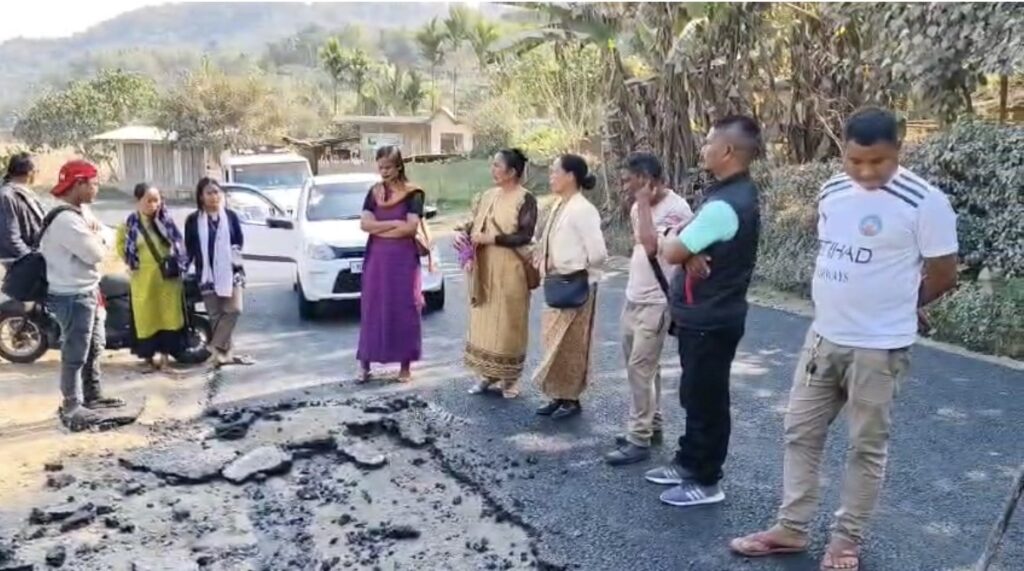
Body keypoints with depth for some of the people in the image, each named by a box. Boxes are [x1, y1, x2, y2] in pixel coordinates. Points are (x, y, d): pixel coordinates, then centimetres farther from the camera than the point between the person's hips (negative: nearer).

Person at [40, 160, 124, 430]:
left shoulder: (82, 211, 8)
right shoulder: (66, 220, -25)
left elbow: (103, 240, 12)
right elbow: (96, 253, -24)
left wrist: (95, 239, -9)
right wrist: (97, 240, -4)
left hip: (89, 290, 10)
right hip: (73, 296, -10)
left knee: (94, 347, 20)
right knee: (75, 355, -1)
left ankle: (93, 395, 33)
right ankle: (71, 408, 9)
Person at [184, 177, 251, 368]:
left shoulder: (231, 216, 5)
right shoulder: (193, 220, 2)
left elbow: (239, 240, 9)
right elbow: (189, 249, 5)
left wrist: (235, 252, -7)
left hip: (231, 271, 1)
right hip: (207, 275, -1)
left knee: (234, 310, -11)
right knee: (216, 315, 2)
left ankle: (216, 348, 0)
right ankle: (225, 351, 9)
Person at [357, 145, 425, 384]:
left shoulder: (413, 193, -3)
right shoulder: (373, 192, 8)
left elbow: (411, 227, -14)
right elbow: (365, 224, -3)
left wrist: (378, 228, -7)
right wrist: (395, 223, -12)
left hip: (403, 259, -3)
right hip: (376, 259, 3)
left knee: (403, 310, 1)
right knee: (372, 310, 4)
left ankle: (405, 366, 9)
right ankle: (365, 365, 9)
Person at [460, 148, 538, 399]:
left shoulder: (525, 200, -9)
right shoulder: (487, 196, 11)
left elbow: (525, 236, -16)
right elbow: (474, 226, 14)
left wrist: (491, 239, -19)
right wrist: (467, 235, -7)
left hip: (510, 270, -6)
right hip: (485, 270, 6)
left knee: (508, 323, 1)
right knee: (484, 322, 10)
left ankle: (510, 378, 13)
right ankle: (488, 373, 21)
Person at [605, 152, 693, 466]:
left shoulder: (676, 208, -18)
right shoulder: (639, 208, 8)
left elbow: (652, 246, -30)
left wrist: (644, 203, -24)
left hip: (656, 303, -9)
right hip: (633, 298, 9)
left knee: (640, 369, -7)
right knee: (643, 367, 15)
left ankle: (639, 440, 0)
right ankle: (650, 426, 26)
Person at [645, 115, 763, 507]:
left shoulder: (723, 205, -25)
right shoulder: (738, 193, 8)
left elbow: (671, 253, -19)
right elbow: (689, 246, 8)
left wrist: (685, 247, 2)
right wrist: (692, 251, -14)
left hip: (709, 320, -10)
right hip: (706, 314, 10)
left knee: (707, 400, 3)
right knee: (695, 395, 20)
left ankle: (706, 482, 16)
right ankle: (689, 463, 34)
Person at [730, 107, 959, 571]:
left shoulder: (924, 201, -16)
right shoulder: (831, 192, 3)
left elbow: (943, 276, -9)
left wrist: (893, 308, 5)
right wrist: (840, 305, 12)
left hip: (879, 348, -6)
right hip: (821, 338, 6)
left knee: (866, 447, 9)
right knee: (800, 433, 12)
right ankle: (791, 528, 25)